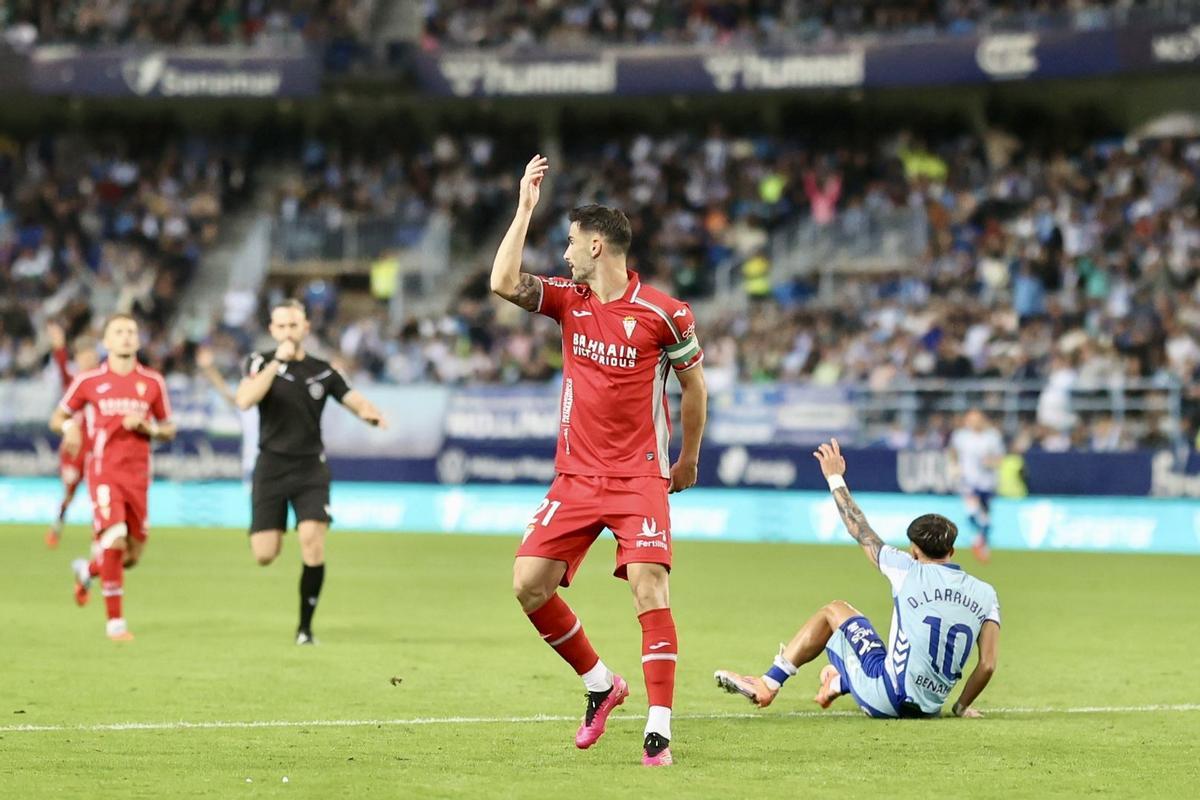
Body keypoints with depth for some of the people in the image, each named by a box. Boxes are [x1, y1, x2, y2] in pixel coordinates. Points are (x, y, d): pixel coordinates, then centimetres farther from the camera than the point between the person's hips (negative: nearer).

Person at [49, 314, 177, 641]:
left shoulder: (152, 382, 6)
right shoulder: (88, 381, 1)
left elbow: (169, 429, 13)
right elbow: (57, 418, 10)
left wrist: (147, 428, -9)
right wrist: (69, 427, -13)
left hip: (138, 475, 3)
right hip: (103, 470, -3)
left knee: (133, 554, 6)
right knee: (114, 540, -21)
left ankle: (88, 570, 40)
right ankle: (115, 620, -11)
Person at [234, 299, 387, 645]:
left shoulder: (322, 371, 7)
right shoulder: (261, 362, 1)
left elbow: (355, 400, 7)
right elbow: (244, 400, -17)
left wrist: (370, 413, -17)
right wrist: (276, 363, -22)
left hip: (311, 469, 1)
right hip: (271, 468, -1)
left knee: (313, 545, -17)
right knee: (265, 555, -5)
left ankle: (305, 627, -4)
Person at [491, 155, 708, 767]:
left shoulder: (664, 314, -6)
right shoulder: (569, 300, 5)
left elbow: (693, 383, 6)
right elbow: (503, 284, -9)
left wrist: (688, 459, 12)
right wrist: (525, 208, -7)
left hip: (639, 476, -5)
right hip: (576, 476, 5)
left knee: (648, 587, -18)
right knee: (528, 583, -5)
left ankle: (659, 730, -17)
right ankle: (600, 685, 16)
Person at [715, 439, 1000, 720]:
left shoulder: (910, 571, -5)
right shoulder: (985, 594, 2)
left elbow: (861, 531, 7)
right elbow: (988, 665, -2)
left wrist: (835, 478, 19)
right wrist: (962, 707, 13)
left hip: (888, 700, -4)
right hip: (930, 707, 4)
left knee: (834, 610, 15)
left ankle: (768, 684, 22)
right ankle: (838, 683, 51)